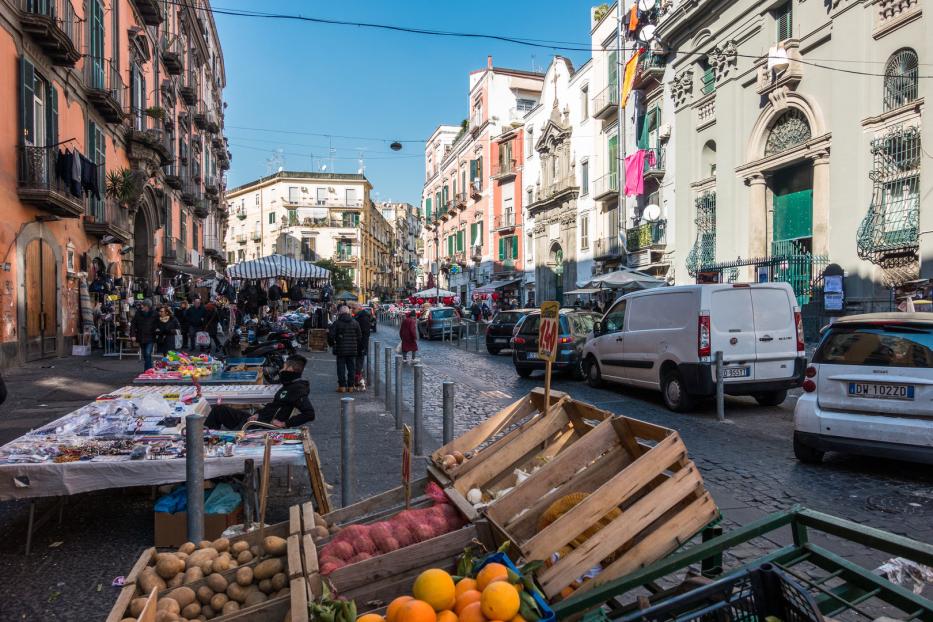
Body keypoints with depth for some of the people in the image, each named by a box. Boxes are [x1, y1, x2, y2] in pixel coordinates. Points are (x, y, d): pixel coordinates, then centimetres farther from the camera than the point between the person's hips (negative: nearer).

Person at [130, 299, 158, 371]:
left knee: (148, 354, -14)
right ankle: (149, 369, 27)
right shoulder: (138, 313, -2)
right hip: (141, 338, 4)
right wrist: (132, 335, -6)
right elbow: (133, 324, 1)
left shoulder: (154, 314, -9)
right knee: (144, 356, 14)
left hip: (150, 338, -4)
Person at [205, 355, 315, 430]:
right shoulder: (289, 385, 13)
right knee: (218, 409, 11)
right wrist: (258, 414, 8)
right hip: (260, 419, 10)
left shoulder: (298, 389, -18)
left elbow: (310, 414, -31)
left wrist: (285, 423, -25)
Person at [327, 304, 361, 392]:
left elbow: (331, 335, -9)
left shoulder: (337, 323, -8)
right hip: (353, 350, 3)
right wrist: (357, 347, 17)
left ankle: (342, 386, 3)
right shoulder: (355, 322, 4)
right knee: (351, 367, 8)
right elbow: (359, 336, 8)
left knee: (341, 368, 3)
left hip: (341, 350, -3)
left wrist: (331, 343, 10)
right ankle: (350, 386, 10)